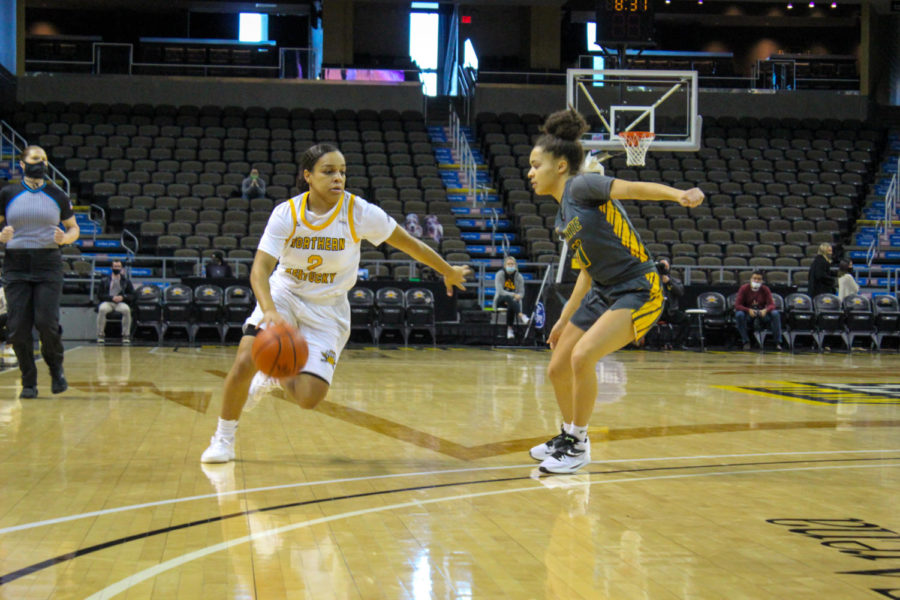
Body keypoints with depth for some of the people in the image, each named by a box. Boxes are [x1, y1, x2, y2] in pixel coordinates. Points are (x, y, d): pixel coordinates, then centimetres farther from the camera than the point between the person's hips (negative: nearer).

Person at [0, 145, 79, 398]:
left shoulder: (58, 196, 7)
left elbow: (74, 228, 15)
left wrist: (64, 238, -6)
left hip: (49, 265, 0)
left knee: (47, 323, -13)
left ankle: (56, 369, 14)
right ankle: (29, 382, 11)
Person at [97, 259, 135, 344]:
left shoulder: (126, 281, 12)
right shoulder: (105, 281, 11)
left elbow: (132, 296, 9)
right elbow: (101, 295, 4)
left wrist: (123, 297, -11)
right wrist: (112, 298, -13)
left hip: (121, 303, 0)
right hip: (107, 302, 0)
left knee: (126, 309, -35)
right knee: (102, 309, -36)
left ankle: (126, 335, -25)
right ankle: (100, 335, -24)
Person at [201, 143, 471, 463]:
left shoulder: (359, 212, -18)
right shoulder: (287, 213, -18)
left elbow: (409, 243, -5)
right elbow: (260, 268, -26)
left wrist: (448, 272, 6)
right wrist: (269, 310, -45)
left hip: (328, 307, 0)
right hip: (284, 294, 0)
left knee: (308, 398, -11)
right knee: (245, 361, -22)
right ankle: (223, 438, 4)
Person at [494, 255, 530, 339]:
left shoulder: (519, 277, 4)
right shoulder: (500, 275, -3)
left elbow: (521, 293, 2)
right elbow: (500, 291, -16)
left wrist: (516, 298, -20)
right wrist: (513, 295, -29)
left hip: (514, 301, 2)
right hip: (500, 300, -2)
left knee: (511, 307, -36)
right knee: (508, 297, -38)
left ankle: (510, 329, -36)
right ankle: (521, 315, -54)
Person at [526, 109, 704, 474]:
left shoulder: (581, 186, -12)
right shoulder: (563, 219, 13)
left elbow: (632, 188, -26)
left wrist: (679, 195, -43)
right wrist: (565, 319, 24)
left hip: (638, 291, -10)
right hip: (603, 294, 10)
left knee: (582, 357, -24)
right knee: (558, 369, 12)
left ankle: (578, 446, -6)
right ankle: (569, 435, 36)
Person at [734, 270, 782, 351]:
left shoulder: (765, 289, -2)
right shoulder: (744, 288, -7)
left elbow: (771, 304, -9)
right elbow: (737, 305, -13)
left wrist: (765, 310, -33)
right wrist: (749, 310, -31)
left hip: (762, 314, 1)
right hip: (748, 314, -1)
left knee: (775, 314, -26)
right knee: (739, 314, -34)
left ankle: (778, 342, -21)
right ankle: (746, 342, -23)